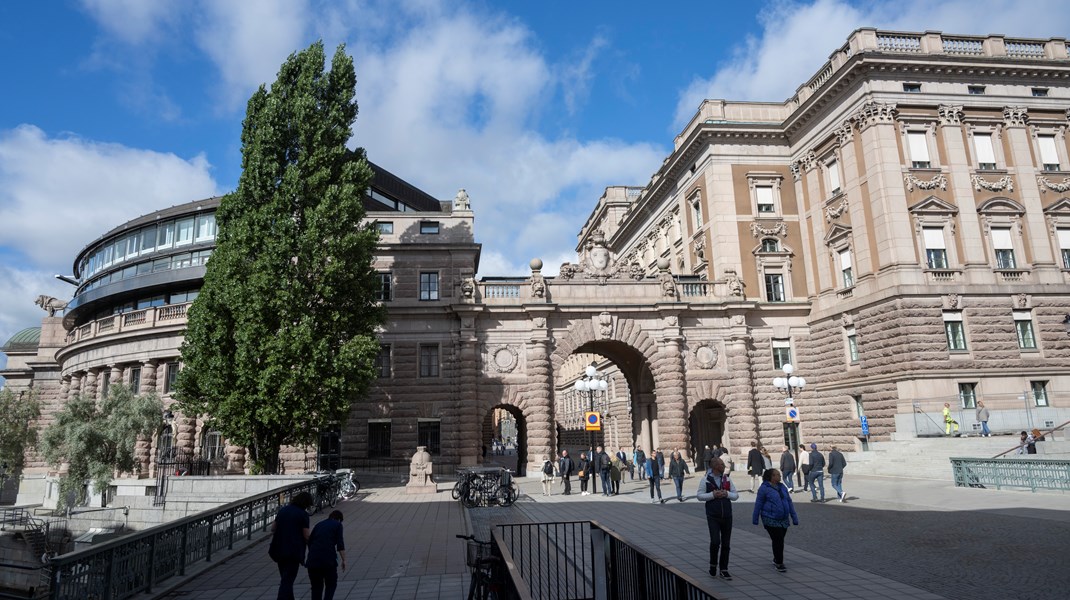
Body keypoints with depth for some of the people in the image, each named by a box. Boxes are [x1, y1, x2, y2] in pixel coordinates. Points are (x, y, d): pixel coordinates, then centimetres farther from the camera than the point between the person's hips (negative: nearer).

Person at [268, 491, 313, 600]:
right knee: (288, 580, -1)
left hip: (279, 549, 6)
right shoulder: (303, 514, -10)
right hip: (294, 551, -6)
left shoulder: (283, 510, 9)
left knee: (285, 578, 20)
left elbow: (273, 528, 14)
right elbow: (306, 535, -10)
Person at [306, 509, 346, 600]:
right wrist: (343, 560, 0)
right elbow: (340, 544, -3)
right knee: (331, 584, 13)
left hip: (313, 559, 4)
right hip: (328, 559, -4)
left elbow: (309, 542, 18)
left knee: (316, 586, 17)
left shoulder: (319, 524, 20)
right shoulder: (337, 525, 7)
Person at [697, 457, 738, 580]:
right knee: (715, 541, -14)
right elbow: (699, 495, -4)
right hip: (713, 516, -4)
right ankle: (713, 564, 11)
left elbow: (736, 495, 8)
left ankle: (723, 570, 19)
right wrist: (713, 494, -16)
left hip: (727, 516, 4)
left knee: (726, 544, 7)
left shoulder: (727, 479, 7)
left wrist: (727, 494, -11)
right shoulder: (705, 480, -3)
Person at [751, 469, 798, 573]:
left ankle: (776, 559, 34)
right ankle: (779, 564, 2)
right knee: (778, 540, -8)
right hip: (771, 520, -6)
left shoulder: (782, 487, 9)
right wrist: (755, 519, -2)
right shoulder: (764, 488, -10)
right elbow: (758, 504, -5)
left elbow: (789, 502, 12)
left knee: (779, 540, 14)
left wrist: (794, 517, 10)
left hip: (783, 519, 6)